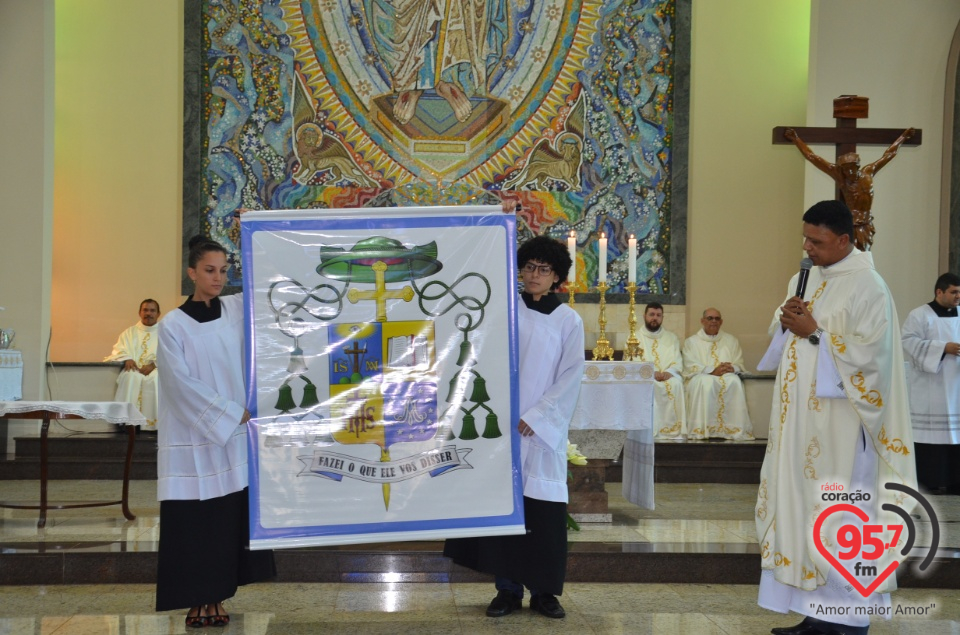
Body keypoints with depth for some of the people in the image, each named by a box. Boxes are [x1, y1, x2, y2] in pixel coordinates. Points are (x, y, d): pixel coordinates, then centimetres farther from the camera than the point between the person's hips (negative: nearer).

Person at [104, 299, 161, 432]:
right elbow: (118, 350, 10)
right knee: (131, 377, -35)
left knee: (155, 378, -37)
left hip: (157, 369, -1)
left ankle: (153, 422, -39)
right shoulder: (129, 333, 24)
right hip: (134, 369, 1)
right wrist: (127, 359, -15)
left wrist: (154, 364, -18)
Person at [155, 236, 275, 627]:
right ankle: (197, 603, 8)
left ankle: (217, 599, 12)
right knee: (192, 521, -1)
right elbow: (183, 383, -10)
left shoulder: (237, 310, 6)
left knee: (230, 518, 3)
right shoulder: (173, 326, -4)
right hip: (191, 438, -3)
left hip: (234, 435, 3)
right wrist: (232, 414, -12)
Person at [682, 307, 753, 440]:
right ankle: (704, 429, -40)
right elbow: (691, 367, -1)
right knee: (705, 383, -38)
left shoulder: (731, 340, 22)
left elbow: (739, 364, 13)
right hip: (700, 377, -2)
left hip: (727, 376, 2)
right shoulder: (691, 342, 13)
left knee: (734, 382, -34)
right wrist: (712, 371, -16)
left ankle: (733, 428, -35)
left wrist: (732, 368, -13)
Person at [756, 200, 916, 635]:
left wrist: (814, 333, -17)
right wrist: (787, 323, -2)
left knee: (842, 521, -4)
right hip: (802, 418, 8)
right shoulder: (806, 278, 13)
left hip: (839, 424, -8)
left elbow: (868, 355, -18)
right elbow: (786, 338, 19)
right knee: (804, 511, 9)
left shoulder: (868, 287, -12)